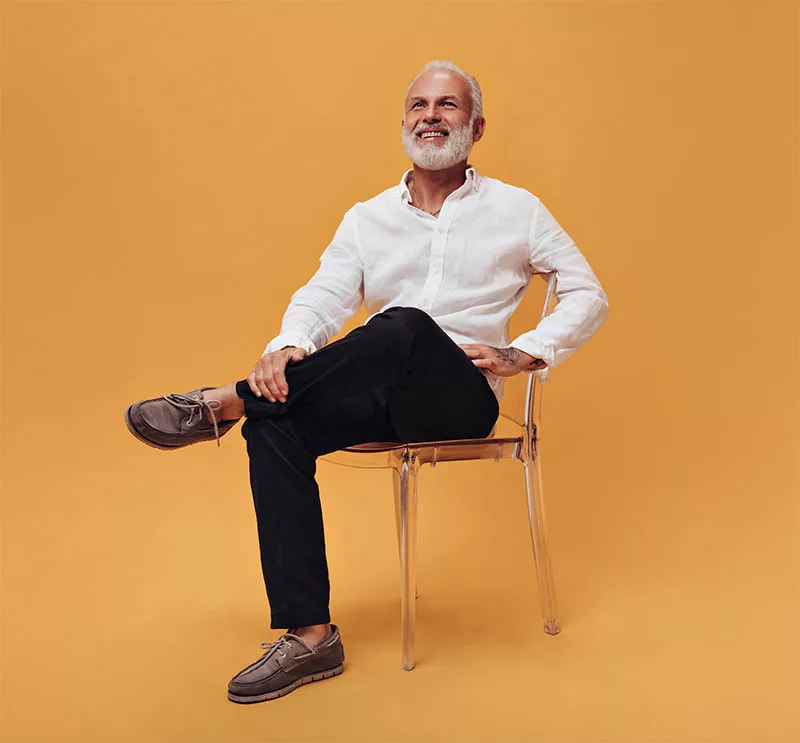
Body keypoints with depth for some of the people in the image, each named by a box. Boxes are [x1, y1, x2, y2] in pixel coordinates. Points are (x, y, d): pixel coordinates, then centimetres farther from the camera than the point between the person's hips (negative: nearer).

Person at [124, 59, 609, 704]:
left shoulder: (515, 209, 8)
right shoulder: (366, 219, 15)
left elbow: (588, 296, 9)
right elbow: (322, 298, 1)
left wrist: (525, 353, -8)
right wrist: (285, 349, -22)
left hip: (462, 396, -3)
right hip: (382, 400, 4)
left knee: (405, 328, -36)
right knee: (275, 427, -25)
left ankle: (224, 404, -22)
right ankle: (311, 636, -23)